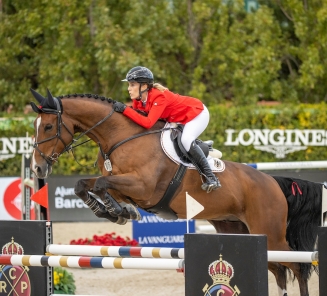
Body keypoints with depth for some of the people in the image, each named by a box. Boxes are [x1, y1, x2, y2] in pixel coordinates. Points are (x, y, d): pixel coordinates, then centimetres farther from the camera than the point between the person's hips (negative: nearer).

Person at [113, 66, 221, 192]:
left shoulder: (159, 97, -35)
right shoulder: (138, 100, -9)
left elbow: (148, 123, -44)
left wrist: (125, 110, -46)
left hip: (198, 113, -9)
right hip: (179, 119, 9)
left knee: (186, 140, -30)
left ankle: (211, 177, -25)